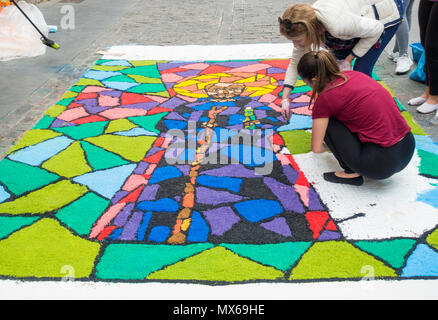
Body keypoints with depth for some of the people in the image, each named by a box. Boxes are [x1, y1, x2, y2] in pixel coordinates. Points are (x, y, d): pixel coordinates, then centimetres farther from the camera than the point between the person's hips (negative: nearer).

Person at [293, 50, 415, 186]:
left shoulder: (325, 100, -10)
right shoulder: (354, 75, 10)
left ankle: (352, 172, 6)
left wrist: (327, 145, 21)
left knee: (327, 121, 1)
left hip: (383, 163, -8)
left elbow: (317, 148, -2)